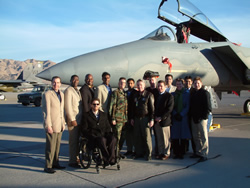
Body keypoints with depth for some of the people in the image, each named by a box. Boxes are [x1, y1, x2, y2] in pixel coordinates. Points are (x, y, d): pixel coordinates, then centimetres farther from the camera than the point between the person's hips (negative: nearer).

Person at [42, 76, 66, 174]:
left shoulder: (61, 94, 13)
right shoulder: (47, 94, -9)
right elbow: (46, 111, -13)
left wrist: (63, 123, 15)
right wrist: (48, 125, -16)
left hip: (59, 125, 7)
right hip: (51, 125, -7)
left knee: (57, 145, 13)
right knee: (50, 146, -2)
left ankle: (55, 163, 24)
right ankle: (48, 166, 7)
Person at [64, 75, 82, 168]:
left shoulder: (77, 91, 17)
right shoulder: (68, 91, -10)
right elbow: (68, 106, -16)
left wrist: (82, 118, 15)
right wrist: (72, 120, -18)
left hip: (79, 119, 8)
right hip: (73, 120, -8)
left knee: (77, 140, 13)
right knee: (73, 141, -4)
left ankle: (76, 157, 23)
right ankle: (72, 161, 3)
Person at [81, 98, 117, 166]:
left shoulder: (104, 115, 23)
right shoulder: (86, 115, 10)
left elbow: (108, 127, 22)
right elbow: (84, 130, 2)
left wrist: (108, 134, -1)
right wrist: (93, 136, -13)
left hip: (104, 136, 4)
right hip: (93, 138, -4)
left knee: (113, 139, -30)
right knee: (102, 140, -38)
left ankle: (111, 159, -31)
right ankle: (107, 159, -33)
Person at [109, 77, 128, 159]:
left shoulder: (125, 94, 17)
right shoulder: (115, 92, -5)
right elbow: (112, 106, -10)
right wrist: (113, 118, -15)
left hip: (124, 119, 7)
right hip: (118, 118, -7)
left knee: (123, 136, 12)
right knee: (117, 137, -3)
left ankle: (119, 151, 25)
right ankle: (115, 153, 8)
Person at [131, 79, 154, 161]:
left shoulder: (149, 95, -3)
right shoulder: (136, 95, 14)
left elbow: (152, 108, -6)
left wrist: (151, 119, -11)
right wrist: (132, 118, 14)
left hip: (145, 118, -6)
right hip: (137, 118, 6)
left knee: (147, 137, -4)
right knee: (138, 137, 8)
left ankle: (148, 154, 6)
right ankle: (139, 153, 17)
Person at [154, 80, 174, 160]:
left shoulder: (169, 96, -3)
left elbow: (169, 109, -9)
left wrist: (161, 118, -13)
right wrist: (155, 117, 3)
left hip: (165, 121, -5)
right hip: (156, 121, 5)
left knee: (166, 139, 1)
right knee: (159, 139, 9)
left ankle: (166, 153, 12)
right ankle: (160, 153, 18)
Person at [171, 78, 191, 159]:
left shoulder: (187, 94, 4)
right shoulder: (173, 94, 11)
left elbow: (188, 106, -1)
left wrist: (181, 114, -10)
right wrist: (175, 114, -6)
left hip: (184, 118, -2)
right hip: (174, 118, 2)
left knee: (183, 137, 0)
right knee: (175, 137, 0)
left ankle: (182, 153, 9)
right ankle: (176, 153, 9)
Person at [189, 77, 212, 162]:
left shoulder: (205, 93, -5)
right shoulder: (193, 94, 15)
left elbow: (208, 107, -9)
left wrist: (204, 117, -15)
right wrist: (191, 116, 9)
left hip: (202, 119, -7)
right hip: (194, 119, 7)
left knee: (204, 137, -2)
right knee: (196, 137, 12)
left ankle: (204, 155, 2)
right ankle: (198, 152, 23)